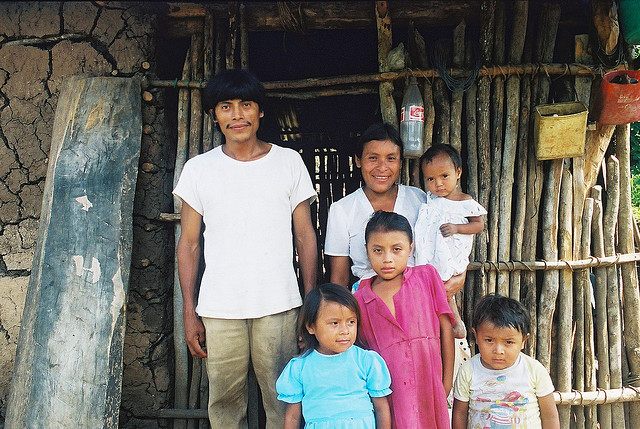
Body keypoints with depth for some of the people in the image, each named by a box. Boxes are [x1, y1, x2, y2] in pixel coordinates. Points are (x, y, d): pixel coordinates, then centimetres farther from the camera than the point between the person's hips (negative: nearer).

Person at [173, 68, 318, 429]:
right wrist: (189, 312, 3)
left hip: (279, 305, -1)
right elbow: (189, 243, 8)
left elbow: (306, 237, 7)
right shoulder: (198, 169, 6)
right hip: (219, 309, 1)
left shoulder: (289, 162, 5)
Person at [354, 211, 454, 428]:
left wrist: (447, 384, 2)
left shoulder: (427, 276, 2)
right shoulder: (359, 300, 2)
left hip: (429, 387, 0)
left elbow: (446, 329, 3)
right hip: (388, 392, 0)